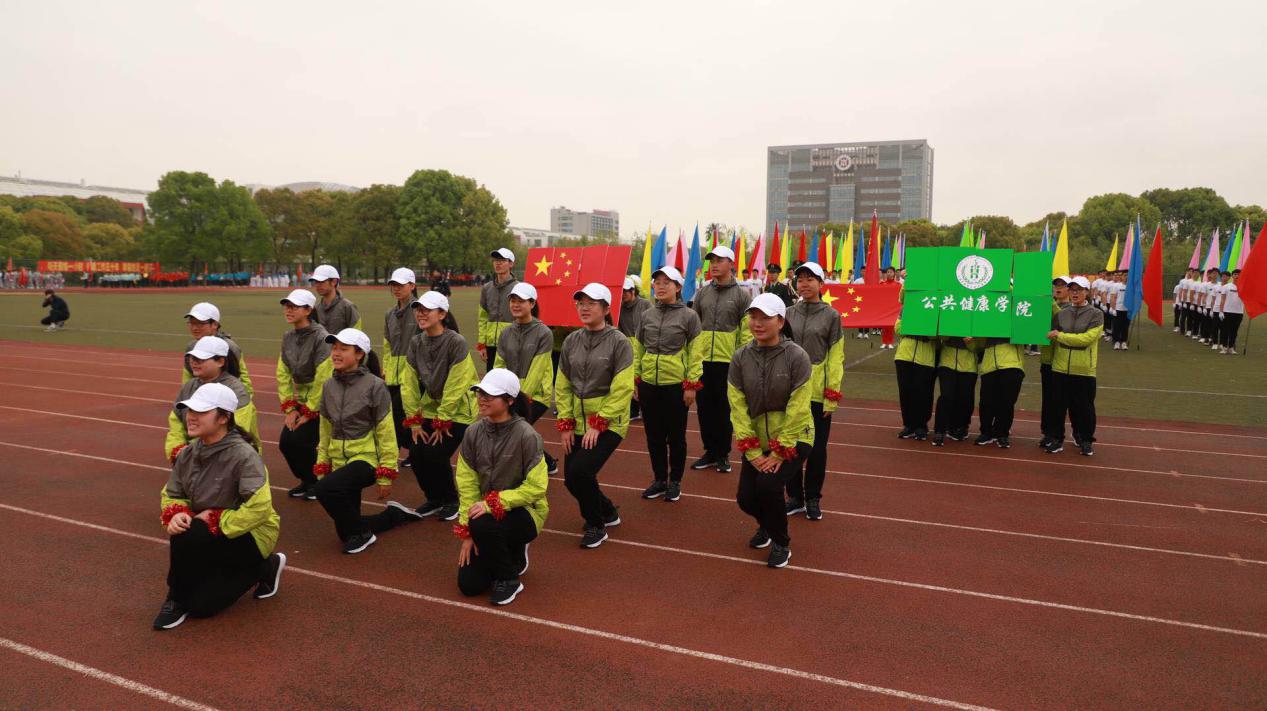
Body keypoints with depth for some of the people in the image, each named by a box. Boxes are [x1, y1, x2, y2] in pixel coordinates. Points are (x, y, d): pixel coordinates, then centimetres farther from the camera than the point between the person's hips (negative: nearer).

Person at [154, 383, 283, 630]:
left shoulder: (243, 455, -26)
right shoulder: (188, 454, -3)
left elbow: (259, 508, -32)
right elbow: (172, 495, 6)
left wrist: (216, 520, -25)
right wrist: (176, 514, -17)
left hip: (252, 535, -8)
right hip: (213, 538, 8)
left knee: (187, 535, -31)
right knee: (201, 605, 3)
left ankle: (178, 600, -4)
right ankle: (262, 569, 24)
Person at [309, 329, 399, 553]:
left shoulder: (374, 386, -12)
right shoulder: (329, 386, 5)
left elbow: (386, 432, -10)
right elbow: (325, 430, 13)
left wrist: (386, 475, -11)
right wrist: (321, 467, 11)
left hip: (366, 458, -6)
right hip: (339, 460, 6)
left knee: (324, 489, -32)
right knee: (346, 530, 8)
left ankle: (362, 534, -9)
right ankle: (393, 515, 35)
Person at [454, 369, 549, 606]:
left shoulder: (526, 436, -20)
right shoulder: (474, 432, -5)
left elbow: (536, 487, -20)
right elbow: (467, 483, -4)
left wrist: (493, 504, -25)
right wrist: (466, 532, -9)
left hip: (525, 512, -5)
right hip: (487, 513, 6)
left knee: (483, 525, -36)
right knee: (469, 584, -1)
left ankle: (509, 579, -8)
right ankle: (513, 554, 29)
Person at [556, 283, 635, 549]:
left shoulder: (619, 342, -11)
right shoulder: (571, 341, 4)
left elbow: (622, 389, -16)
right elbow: (562, 385, 7)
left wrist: (598, 424, -18)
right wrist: (565, 424, 0)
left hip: (608, 423, -6)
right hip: (578, 422, 6)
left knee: (580, 472, -19)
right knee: (571, 479, 6)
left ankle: (596, 526, 8)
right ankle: (607, 511, 35)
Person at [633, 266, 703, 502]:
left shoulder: (689, 316, -4)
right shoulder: (647, 315, 7)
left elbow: (695, 354, -5)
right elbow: (638, 350, 12)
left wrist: (692, 385, -9)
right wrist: (635, 380, 8)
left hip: (676, 386, -4)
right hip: (649, 385, 4)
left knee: (676, 437, 8)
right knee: (654, 436, 12)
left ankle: (675, 482, 23)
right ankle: (659, 479, 27)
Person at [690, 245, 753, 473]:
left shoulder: (741, 295, -2)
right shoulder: (702, 293, 9)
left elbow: (747, 332, -4)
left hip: (727, 361, -4)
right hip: (702, 359, 4)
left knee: (724, 408, 5)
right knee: (705, 407, 10)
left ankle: (723, 454, 18)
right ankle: (710, 451, 23)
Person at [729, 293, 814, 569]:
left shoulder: (796, 356, -17)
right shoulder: (741, 357, -7)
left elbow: (797, 409, -18)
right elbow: (738, 406, -8)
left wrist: (780, 453, -18)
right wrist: (752, 452, -13)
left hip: (792, 439, -4)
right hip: (757, 441, 4)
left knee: (768, 485, -23)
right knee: (745, 497, -3)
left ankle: (781, 544, 5)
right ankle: (766, 525, 35)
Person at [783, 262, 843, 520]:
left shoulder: (831, 315, -2)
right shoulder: (789, 314, 7)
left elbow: (836, 357, -4)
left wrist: (832, 396, -8)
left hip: (819, 393, -3)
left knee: (817, 448, 7)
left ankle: (813, 499, 21)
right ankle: (795, 497, 23)